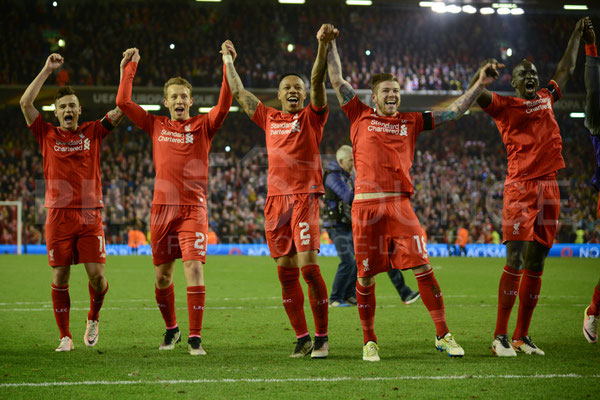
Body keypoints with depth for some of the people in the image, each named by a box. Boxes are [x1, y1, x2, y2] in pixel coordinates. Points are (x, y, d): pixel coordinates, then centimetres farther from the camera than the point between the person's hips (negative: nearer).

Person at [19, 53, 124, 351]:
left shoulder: (92, 132, 10)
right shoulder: (47, 135, 9)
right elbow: (25, 103, -1)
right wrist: (47, 70, -1)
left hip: (90, 215, 0)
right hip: (59, 215, 0)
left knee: (97, 275, -7)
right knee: (60, 278, -1)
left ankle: (93, 318, 22)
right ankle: (65, 337, 8)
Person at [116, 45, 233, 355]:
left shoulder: (203, 126, 5)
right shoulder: (156, 126, 11)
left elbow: (225, 104, -9)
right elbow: (123, 102, 9)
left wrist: (228, 66, -14)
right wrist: (129, 67, 9)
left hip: (193, 208, -3)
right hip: (162, 207, 3)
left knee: (194, 266, -15)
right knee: (162, 274, 8)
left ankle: (195, 337, -12)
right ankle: (171, 329, 29)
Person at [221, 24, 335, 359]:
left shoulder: (311, 116, 6)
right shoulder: (269, 118, 18)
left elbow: (318, 82, -9)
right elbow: (240, 93, 29)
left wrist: (323, 45, -22)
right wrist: (229, 62, 36)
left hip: (305, 197, -5)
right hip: (276, 199, 5)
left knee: (308, 266, -13)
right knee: (286, 271, 3)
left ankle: (322, 337, -6)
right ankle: (302, 337, 9)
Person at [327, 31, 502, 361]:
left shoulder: (410, 122, 17)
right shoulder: (361, 116, 11)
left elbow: (454, 111, 18)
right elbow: (338, 82, 9)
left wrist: (481, 84, 13)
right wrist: (329, 45, 3)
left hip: (400, 204, 2)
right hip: (366, 204, -1)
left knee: (423, 268, -6)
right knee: (366, 275, 2)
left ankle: (443, 335, 2)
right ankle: (369, 342, 13)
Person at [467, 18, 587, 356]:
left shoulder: (546, 99, 18)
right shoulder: (505, 106, 1)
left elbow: (566, 70, 33)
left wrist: (578, 34, 40)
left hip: (549, 189, 6)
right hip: (520, 188, -6)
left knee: (535, 265, 7)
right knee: (515, 262, -11)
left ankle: (523, 336, 12)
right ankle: (500, 337, -9)